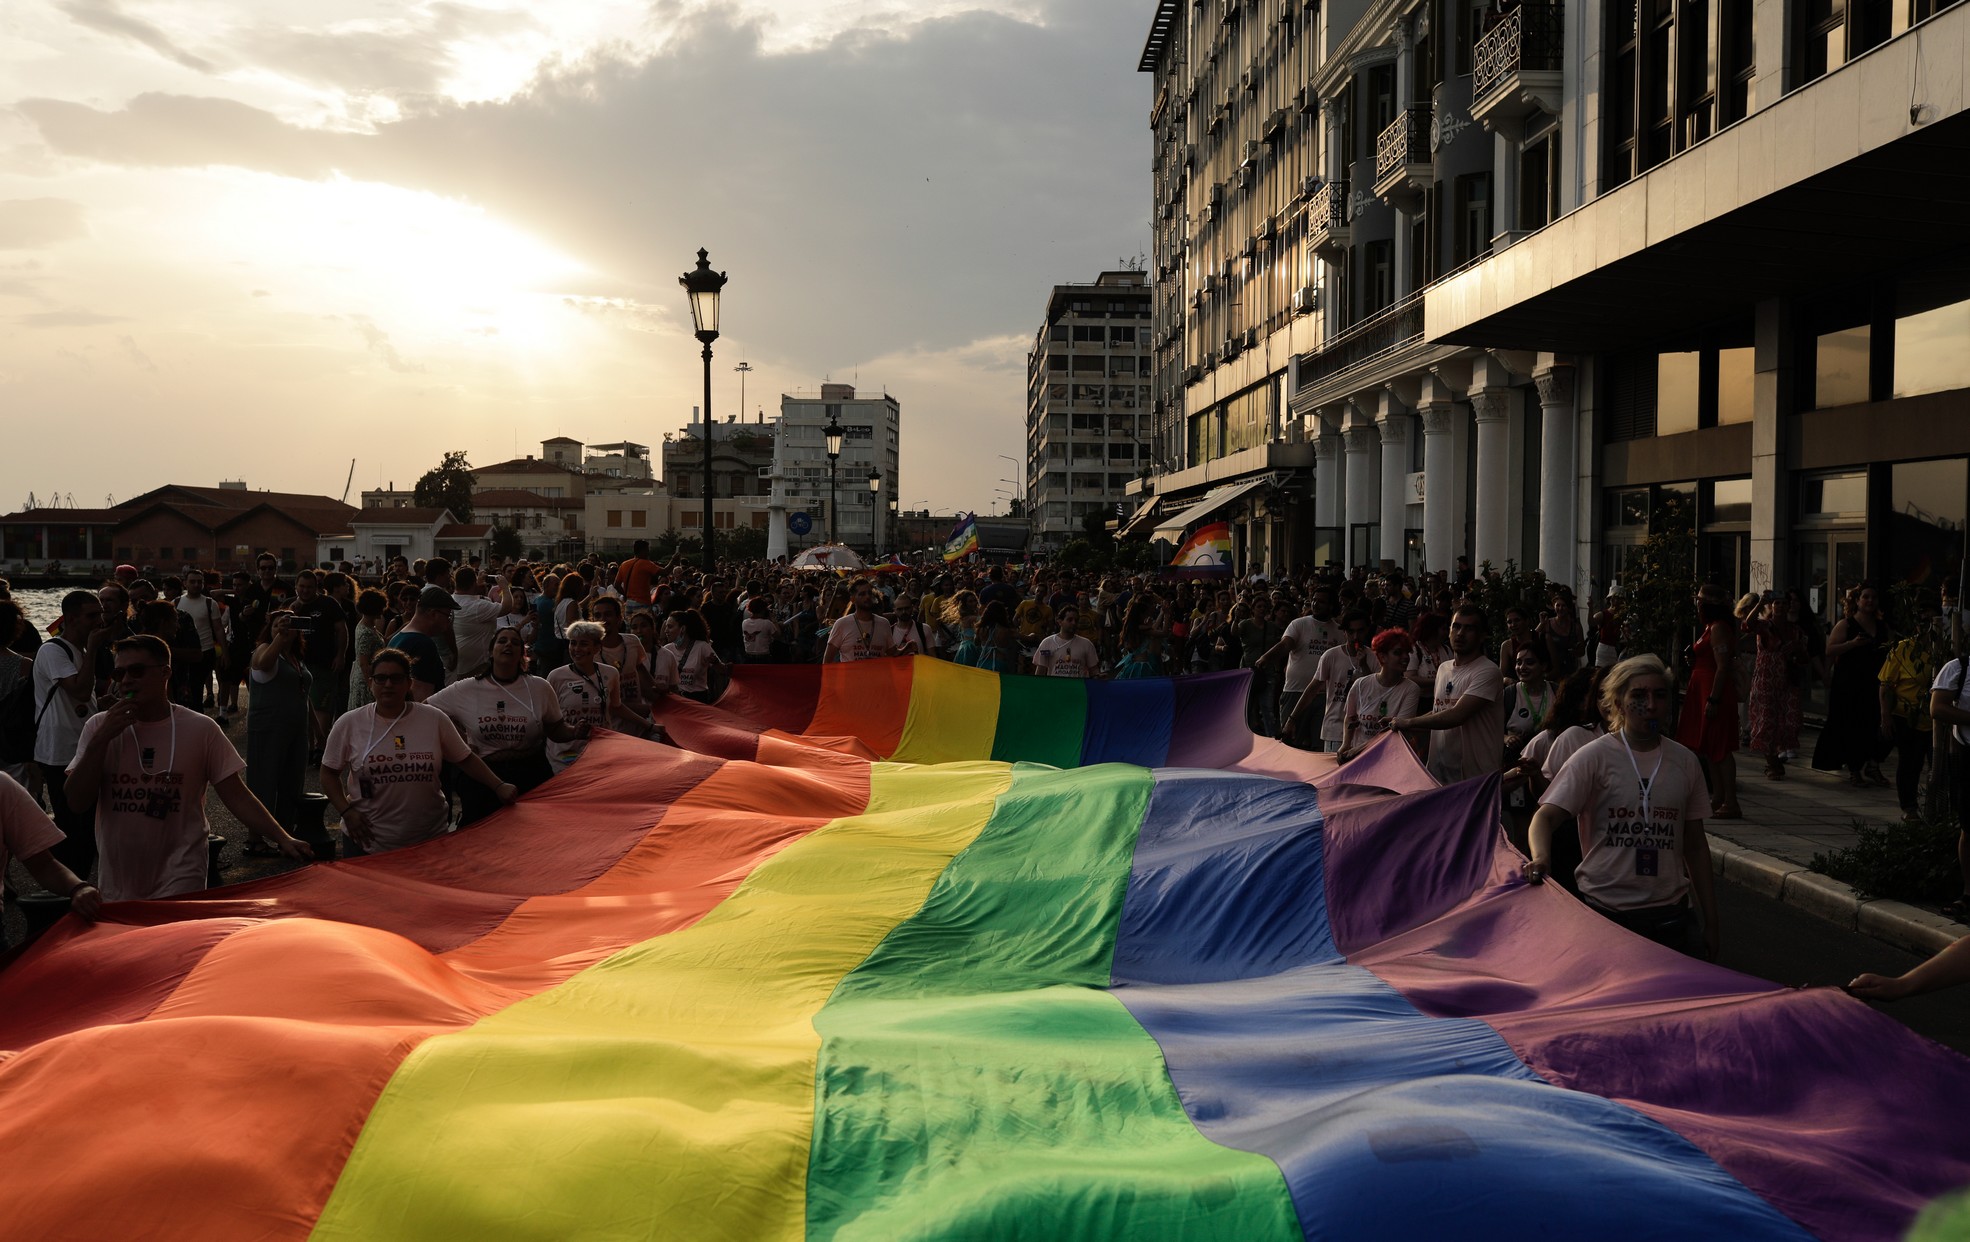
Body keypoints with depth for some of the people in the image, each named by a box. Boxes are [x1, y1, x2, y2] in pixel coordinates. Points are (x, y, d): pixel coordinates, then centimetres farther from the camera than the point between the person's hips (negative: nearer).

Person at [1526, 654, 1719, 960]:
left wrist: (1710, 920, 14)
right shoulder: (1594, 757, -5)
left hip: (1669, 913, 3)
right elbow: (1546, 817, -10)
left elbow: (1695, 844, 14)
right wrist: (1541, 858, -32)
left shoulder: (1684, 761, 7)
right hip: (1604, 909, -3)